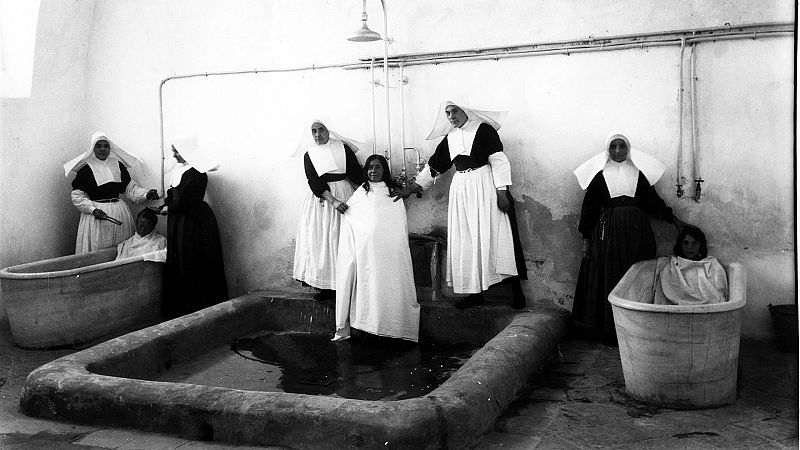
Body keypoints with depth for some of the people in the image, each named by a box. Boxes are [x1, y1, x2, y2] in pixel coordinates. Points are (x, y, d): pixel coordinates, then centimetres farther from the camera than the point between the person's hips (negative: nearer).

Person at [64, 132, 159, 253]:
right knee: (96, 251, -3)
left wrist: (146, 195, -7)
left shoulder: (118, 165, 9)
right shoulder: (85, 169, -2)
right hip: (96, 214, -3)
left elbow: (130, 188, 10)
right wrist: (93, 209, -15)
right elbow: (77, 196, -2)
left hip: (119, 213, 3)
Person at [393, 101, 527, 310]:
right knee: (466, 241, 4)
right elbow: (433, 167, 17)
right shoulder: (449, 139, 13)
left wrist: (501, 192, -16)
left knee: (495, 236, -6)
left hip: (485, 186, -6)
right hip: (461, 190, 6)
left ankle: (516, 290, 1)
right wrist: (409, 189, 12)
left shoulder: (483, 129, -3)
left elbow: (499, 161, -8)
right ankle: (475, 292, 10)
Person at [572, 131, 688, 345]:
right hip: (608, 231, -2)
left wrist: (674, 219, 8)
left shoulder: (638, 174, 10)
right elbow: (589, 207, 2)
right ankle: (611, 334, 6)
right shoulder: (599, 176, 3)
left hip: (636, 231, 2)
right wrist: (586, 239, 0)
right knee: (609, 281, -1)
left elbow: (652, 200, 14)